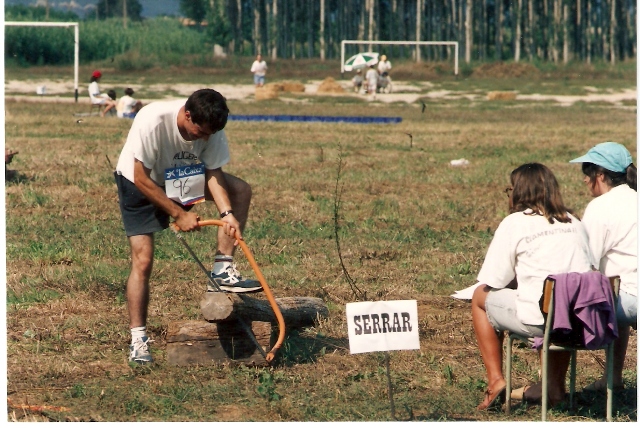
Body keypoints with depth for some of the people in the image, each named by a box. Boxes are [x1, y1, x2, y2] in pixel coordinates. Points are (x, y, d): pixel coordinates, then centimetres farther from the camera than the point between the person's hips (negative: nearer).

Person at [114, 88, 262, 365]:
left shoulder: (210, 127, -22)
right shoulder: (153, 121, -37)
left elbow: (214, 173, -16)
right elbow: (142, 180, -29)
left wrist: (227, 214, -32)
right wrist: (178, 214, -28)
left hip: (182, 180, 5)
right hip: (138, 184, -5)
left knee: (240, 190, -12)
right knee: (142, 260, -16)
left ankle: (223, 271, -10)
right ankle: (138, 341, -11)